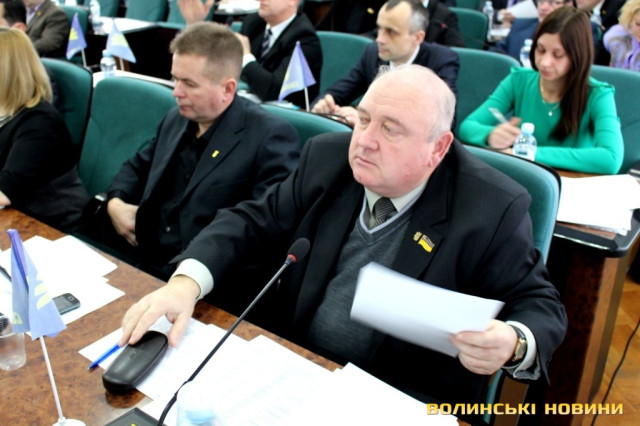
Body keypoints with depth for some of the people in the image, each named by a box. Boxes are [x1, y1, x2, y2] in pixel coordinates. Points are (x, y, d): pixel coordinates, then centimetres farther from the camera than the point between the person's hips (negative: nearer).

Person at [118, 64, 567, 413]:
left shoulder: (492, 208, -14)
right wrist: (186, 283, -18)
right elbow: (252, 222, 0)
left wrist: (514, 344, -30)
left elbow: (541, 304, -6)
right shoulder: (328, 157, -2)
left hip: (404, 402, -1)